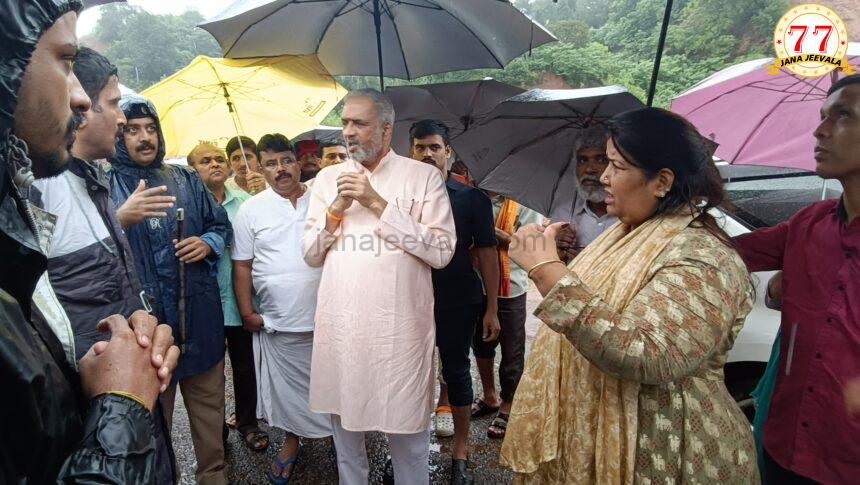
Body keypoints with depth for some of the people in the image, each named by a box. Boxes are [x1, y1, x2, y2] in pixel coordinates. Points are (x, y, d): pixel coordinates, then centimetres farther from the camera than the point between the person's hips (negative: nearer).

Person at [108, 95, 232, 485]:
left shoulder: (185, 180, 10)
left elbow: (220, 224, 16)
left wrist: (208, 243, -3)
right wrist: (123, 218, -19)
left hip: (199, 315, 4)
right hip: (144, 318, -3)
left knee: (209, 402, 16)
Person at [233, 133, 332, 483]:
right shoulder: (251, 210, 0)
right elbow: (242, 265, 3)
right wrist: (247, 313, -2)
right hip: (278, 323, 0)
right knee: (286, 388, 13)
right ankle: (291, 441, 36)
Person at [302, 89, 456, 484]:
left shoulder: (423, 176, -2)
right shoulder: (328, 178, 10)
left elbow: (441, 251, -11)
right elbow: (311, 255, 9)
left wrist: (379, 204, -13)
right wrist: (336, 210, -8)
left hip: (399, 327, -3)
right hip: (339, 326, 4)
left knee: (407, 429, 9)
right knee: (344, 427, 18)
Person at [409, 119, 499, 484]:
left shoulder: (472, 198, -3)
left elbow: (487, 253, -3)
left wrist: (491, 308, -6)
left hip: (459, 302, -1)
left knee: (457, 370, 9)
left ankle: (460, 452, 25)